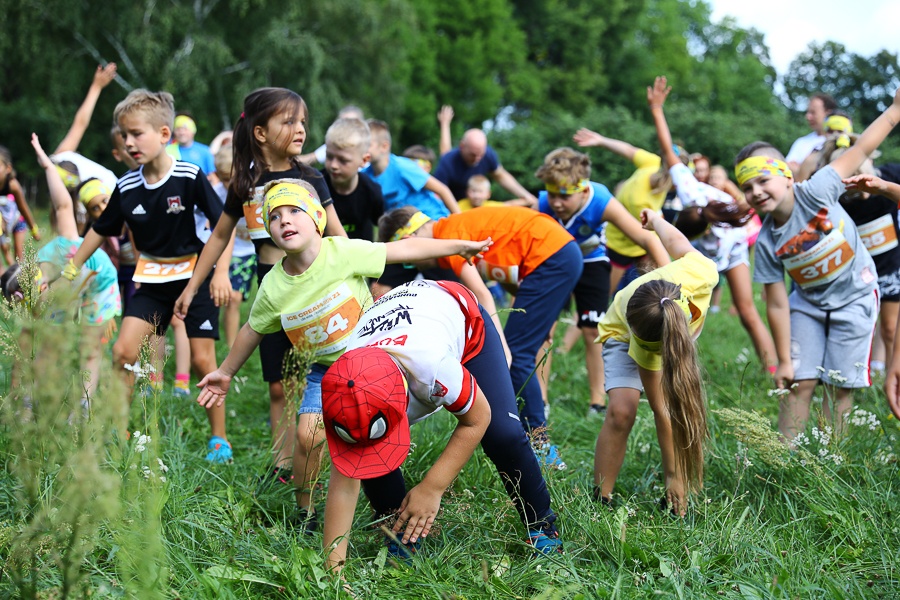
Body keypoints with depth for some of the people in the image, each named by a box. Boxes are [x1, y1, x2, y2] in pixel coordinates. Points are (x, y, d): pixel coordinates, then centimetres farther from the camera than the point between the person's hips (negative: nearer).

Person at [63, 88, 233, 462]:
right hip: (152, 278, 4)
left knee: (202, 359, -3)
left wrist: (221, 272, -18)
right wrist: (71, 269, 15)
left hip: (194, 274, -4)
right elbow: (100, 229, 11)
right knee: (123, 350, -8)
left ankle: (219, 438, 11)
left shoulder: (190, 177, -16)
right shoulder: (126, 187, -4)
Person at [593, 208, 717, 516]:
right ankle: (600, 501, -10)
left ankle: (674, 504, -3)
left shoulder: (700, 273, -42)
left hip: (673, 336, 4)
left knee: (682, 406, -14)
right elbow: (660, 409, -33)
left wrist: (656, 220, 5)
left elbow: (676, 242, -19)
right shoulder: (646, 350, -43)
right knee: (621, 410, -24)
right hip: (621, 333, -4)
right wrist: (673, 477, -26)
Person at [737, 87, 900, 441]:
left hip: (855, 297, -2)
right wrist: (784, 360, -8)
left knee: (839, 385, -1)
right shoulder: (766, 243, -16)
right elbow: (777, 305, -12)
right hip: (808, 303, 2)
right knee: (800, 382, -4)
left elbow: (861, 150, -16)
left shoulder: (815, 193, -24)